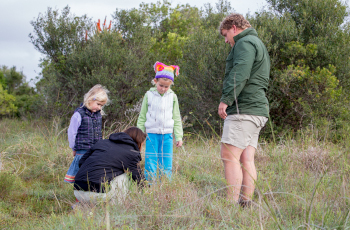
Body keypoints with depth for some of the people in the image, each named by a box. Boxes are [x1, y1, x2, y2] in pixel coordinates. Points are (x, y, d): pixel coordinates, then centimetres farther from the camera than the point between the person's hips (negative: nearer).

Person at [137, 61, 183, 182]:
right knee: (150, 164, -3)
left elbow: (177, 119, 12)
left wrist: (179, 137, 8)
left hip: (167, 135, 1)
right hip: (152, 134, -1)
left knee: (166, 165, 2)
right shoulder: (149, 95, 3)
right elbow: (142, 117, 8)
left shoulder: (172, 97, 6)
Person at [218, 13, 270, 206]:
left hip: (243, 109, -10)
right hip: (256, 110, 10)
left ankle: (231, 204, -17)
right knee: (246, 159, 6)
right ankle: (246, 202, 4)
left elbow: (240, 74, -21)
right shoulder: (258, 44, 28)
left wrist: (225, 99, -25)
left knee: (229, 156, -13)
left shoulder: (245, 43, -5)